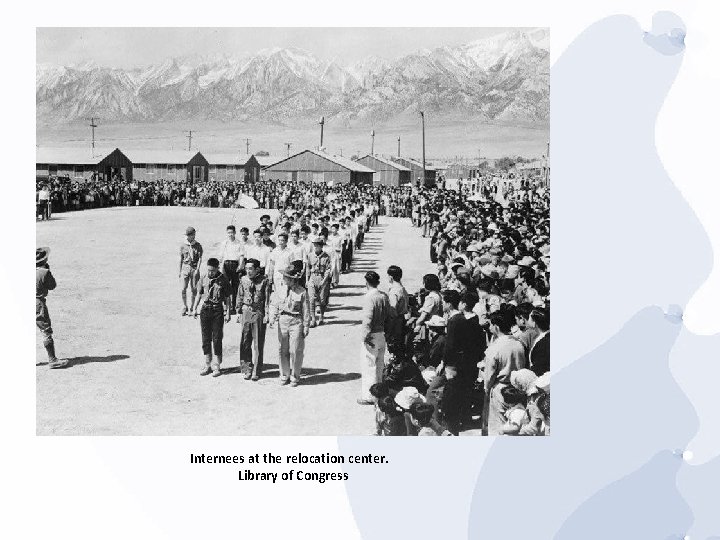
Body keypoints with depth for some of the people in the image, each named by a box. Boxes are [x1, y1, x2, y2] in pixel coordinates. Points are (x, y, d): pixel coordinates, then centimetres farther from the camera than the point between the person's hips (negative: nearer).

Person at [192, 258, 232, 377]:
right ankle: (208, 365, 16)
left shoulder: (223, 280, -4)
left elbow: (227, 298, 0)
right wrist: (194, 309, 8)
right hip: (205, 309, 3)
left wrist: (228, 313, -5)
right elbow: (199, 294, 14)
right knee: (206, 338, 7)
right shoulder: (204, 279, 5)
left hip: (218, 310, -3)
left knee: (217, 339, 0)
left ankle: (216, 366, 8)